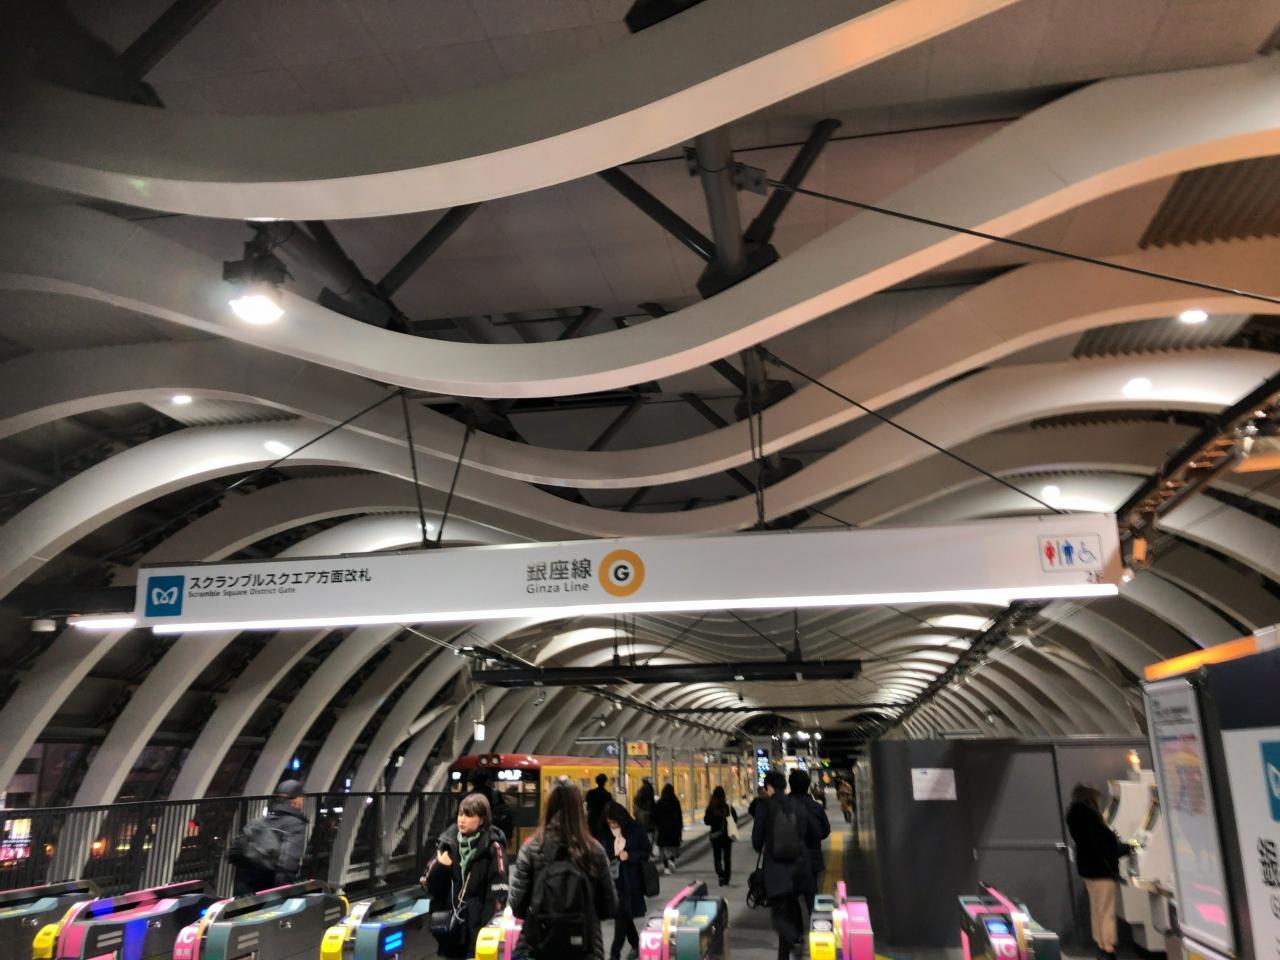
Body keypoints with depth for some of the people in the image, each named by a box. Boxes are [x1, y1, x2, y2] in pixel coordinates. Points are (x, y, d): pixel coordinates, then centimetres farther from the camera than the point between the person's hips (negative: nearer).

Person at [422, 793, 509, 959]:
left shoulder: (492, 847, -8)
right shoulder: (448, 841, 4)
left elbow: (498, 894, -10)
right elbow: (429, 884, 7)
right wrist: (439, 867, -12)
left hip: (477, 926, -4)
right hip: (449, 923, 4)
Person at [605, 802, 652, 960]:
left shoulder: (636, 830, -9)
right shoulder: (607, 833, 1)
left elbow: (647, 851, -3)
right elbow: (604, 854, 10)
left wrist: (629, 856, -16)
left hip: (630, 880, -4)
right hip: (614, 878, 4)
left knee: (621, 916, -8)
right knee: (624, 915, 14)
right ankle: (636, 945, 33)